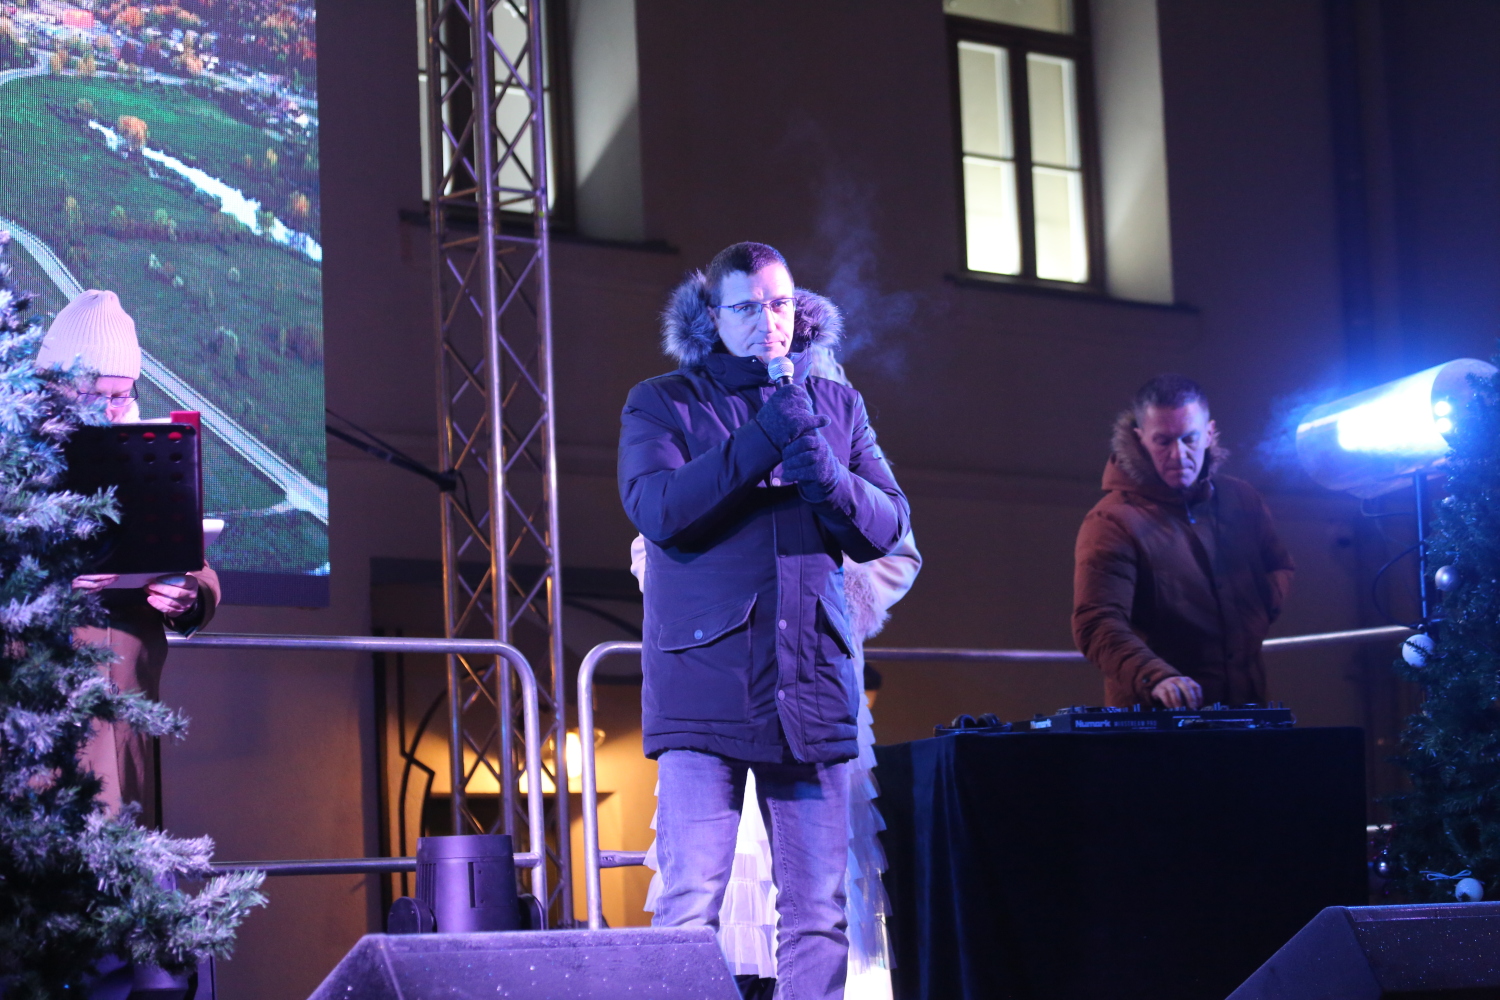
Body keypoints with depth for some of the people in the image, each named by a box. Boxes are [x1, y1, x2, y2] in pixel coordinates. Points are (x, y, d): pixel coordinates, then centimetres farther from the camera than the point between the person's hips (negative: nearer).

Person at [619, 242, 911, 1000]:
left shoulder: (836, 404, 16)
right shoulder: (662, 404, 7)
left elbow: (887, 528, 9)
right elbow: (656, 507, -11)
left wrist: (824, 474, -10)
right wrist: (762, 441, -16)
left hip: (811, 689, 3)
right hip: (705, 686, -3)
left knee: (818, 912, 2)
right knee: (689, 909, -11)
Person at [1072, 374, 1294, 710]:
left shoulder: (1242, 500, 13)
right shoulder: (1112, 522, -6)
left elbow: (1279, 567, 31)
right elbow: (1096, 625, -17)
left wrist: (1259, 613, 9)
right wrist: (1157, 678, -33)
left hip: (1244, 704, 5)